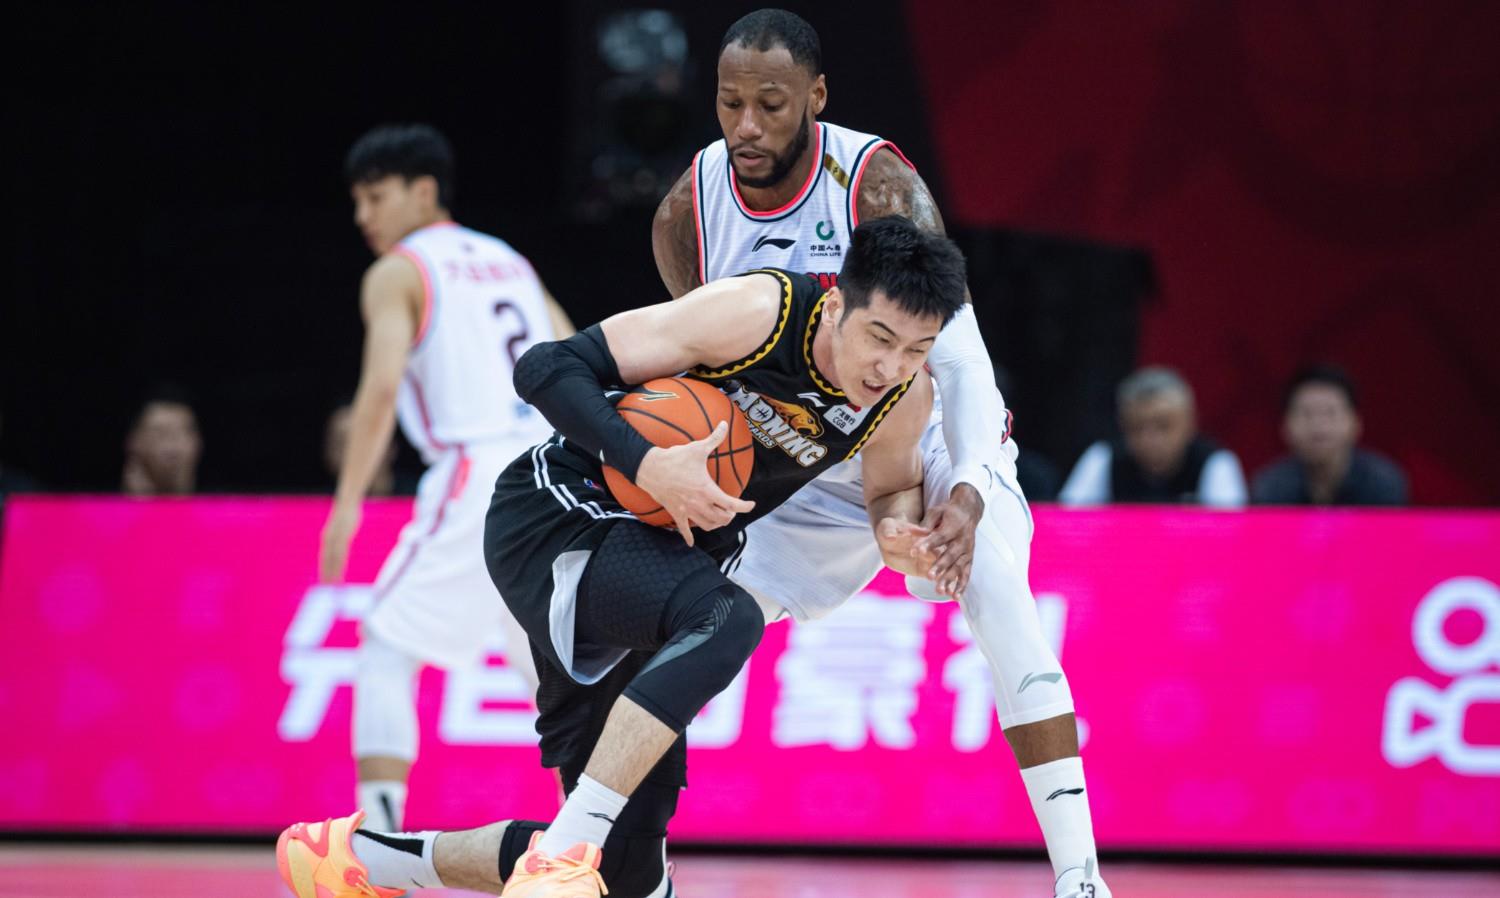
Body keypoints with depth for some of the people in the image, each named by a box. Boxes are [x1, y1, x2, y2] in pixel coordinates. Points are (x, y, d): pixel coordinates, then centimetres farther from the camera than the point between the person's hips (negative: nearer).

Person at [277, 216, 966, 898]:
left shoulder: (905, 399, -6)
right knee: (725, 619, -38)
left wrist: (897, 529, -9)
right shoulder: (758, 311, -23)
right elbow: (549, 368, -20)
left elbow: (892, 486, 15)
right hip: (558, 516, -7)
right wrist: (648, 465, -34)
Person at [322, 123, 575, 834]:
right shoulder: (510, 263, 24)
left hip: (478, 476, -6)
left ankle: (378, 842, -13)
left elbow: (382, 384, -12)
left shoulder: (398, 274, 4)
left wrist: (347, 502, -12)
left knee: (386, 654, 0)